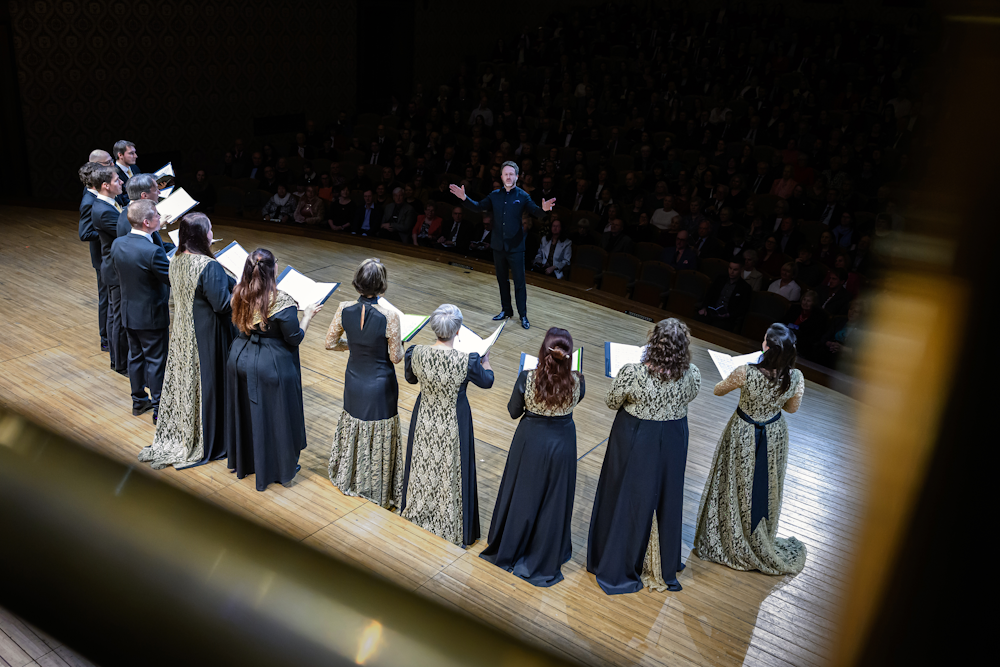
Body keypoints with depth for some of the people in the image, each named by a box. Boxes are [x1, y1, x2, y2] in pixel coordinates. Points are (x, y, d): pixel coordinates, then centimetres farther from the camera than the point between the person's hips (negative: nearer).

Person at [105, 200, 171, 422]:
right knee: (156, 361, 5)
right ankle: (159, 408, 15)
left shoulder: (117, 244, -4)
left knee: (136, 356, 21)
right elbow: (173, 279, -22)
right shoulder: (153, 251, -28)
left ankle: (138, 400, 35)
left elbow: (113, 271, 10)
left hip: (128, 312, 7)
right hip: (151, 316, -7)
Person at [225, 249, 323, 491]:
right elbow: (295, 338, -17)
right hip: (271, 365, -6)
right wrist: (308, 315, -4)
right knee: (273, 415, 9)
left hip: (240, 359, 6)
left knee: (245, 412, 21)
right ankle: (280, 468, 24)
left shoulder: (239, 293, -6)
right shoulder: (281, 300, -24)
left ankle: (243, 461, 39)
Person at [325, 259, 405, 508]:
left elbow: (331, 343, -2)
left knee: (353, 424, 24)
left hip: (354, 380, 4)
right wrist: (400, 344, 4)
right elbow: (396, 357, -17)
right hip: (380, 385, -4)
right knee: (379, 433, 14)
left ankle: (349, 479, 45)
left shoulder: (344, 309, -15)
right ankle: (378, 488, 31)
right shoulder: (390, 315, -27)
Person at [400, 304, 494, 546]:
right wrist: (485, 360, 13)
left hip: (424, 419, 3)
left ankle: (417, 518, 49)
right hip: (453, 423, -3)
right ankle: (450, 528, 37)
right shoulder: (467, 361, -29)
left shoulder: (417, 353, -21)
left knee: (423, 468, 25)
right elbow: (487, 382, -7)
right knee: (449, 471, 18)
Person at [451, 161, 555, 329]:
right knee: (502, 280, 14)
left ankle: (523, 315, 8)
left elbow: (535, 212, -15)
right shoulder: (495, 195, 5)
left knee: (519, 282, -1)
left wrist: (543, 209, -38)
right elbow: (479, 207, 4)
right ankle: (506, 310, 28)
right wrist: (464, 198, -12)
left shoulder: (522, 196, -6)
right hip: (498, 246, 4)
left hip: (515, 247, -4)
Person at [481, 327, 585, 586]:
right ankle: (545, 561, 32)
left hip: (530, 441, 0)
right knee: (553, 500, 16)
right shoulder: (577, 381, -20)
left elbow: (513, 412, -9)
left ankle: (507, 551, 40)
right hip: (561, 445, 0)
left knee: (522, 496, 20)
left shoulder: (527, 378, -24)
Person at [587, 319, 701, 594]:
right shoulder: (692, 375, -19)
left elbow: (612, 402, -11)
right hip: (672, 440, 3)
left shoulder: (633, 373, -29)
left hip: (635, 440, -3)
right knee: (665, 499, 22)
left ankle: (618, 566, 34)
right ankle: (664, 566, 41)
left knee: (627, 499, 17)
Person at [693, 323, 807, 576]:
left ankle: (729, 539, 40)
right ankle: (759, 543, 43)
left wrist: (737, 383, 9)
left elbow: (718, 390, -12)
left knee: (737, 486, 20)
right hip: (773, 435, 3)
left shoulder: (746, 373, -33)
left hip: (743, 435, -2)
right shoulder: (796, 377, -23)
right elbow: (792, 408, -3)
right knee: (765, 488, 23)